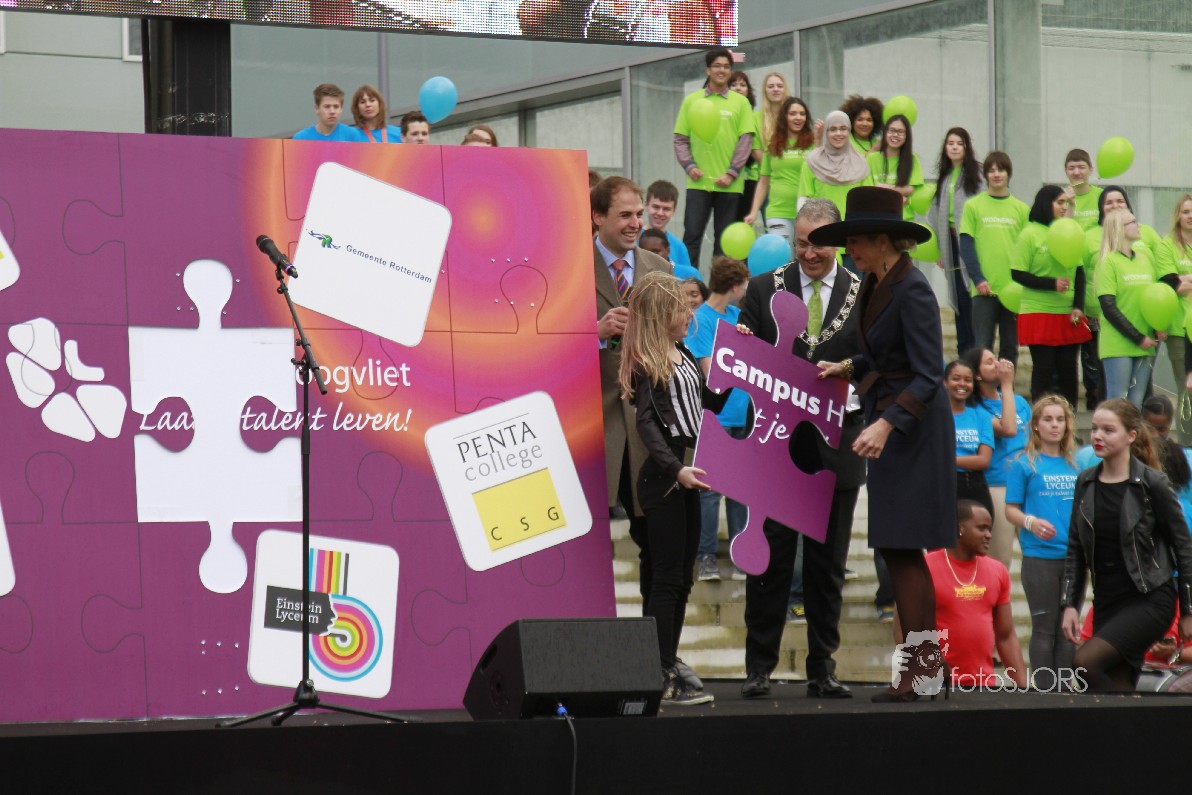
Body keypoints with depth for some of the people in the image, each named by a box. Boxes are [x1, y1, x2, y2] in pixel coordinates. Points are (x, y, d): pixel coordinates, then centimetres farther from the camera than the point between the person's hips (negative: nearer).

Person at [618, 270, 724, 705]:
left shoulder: (682, 355, 16)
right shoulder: (648, 364, -10)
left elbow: (714, 401, 23)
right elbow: (647, 424, -18)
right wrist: (675, 469, -28)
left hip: (684, 477, 9)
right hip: (662, 477, -9)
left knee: (680, 578, 10)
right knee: (666, 577, -8)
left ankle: (667, 672, 14)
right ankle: (660, 678, -7)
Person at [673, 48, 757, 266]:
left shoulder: (740, 102, 7)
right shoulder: (691, 101, 9)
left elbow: (746, 140, 1)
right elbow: (680, 139, 8)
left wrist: (732, 173, -9)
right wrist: (689, 166, -8)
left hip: (729, 184, 0)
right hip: (698, 182, 0)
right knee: (692, 235, -6)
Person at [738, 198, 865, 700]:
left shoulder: (863, 295, 6)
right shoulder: (763, 290, 6)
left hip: (837, 445, 1)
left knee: (828, 564, 6)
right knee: (770, 561, 0)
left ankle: (822, 668, 13)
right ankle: (759, 667, 5)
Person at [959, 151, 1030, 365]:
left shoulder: (1022, 209, 8)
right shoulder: (973, 206, 3)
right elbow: (966, 246, -1)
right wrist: (978, 279, -12)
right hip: (984, 289, -2)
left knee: (1010, 347, 7)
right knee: (982, 347, -2)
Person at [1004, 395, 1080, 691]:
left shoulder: (1074, 465, 12)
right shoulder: (1024, 464, -1)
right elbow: (1011, 510, -3)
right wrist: (1030, 522, -22)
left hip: (1073, 556, 4)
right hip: (1039, 556, -4)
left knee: (1068, 630, 8)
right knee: (1044, 628, -1)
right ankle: (1044, 692, 4)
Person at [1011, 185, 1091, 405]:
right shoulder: (1029, 234, -3)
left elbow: (1080, 272, 13)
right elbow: (1017, 273, -7)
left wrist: (1077, 307, 0)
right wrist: (1052, 284, -17)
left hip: (1068, 314, 4)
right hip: (1039, 313, -4)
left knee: (1068, 368, 5)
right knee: (1043, 368, -3)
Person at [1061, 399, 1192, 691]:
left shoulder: (1152, 483, -9)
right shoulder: (1086, 483, 6)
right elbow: (1075, 549, 12)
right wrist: (1070, 604, 4)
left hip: (1150, 599, -6)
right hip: (1107, 601, 6)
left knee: (1085, 661, -22)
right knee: (1119, 686, 2)